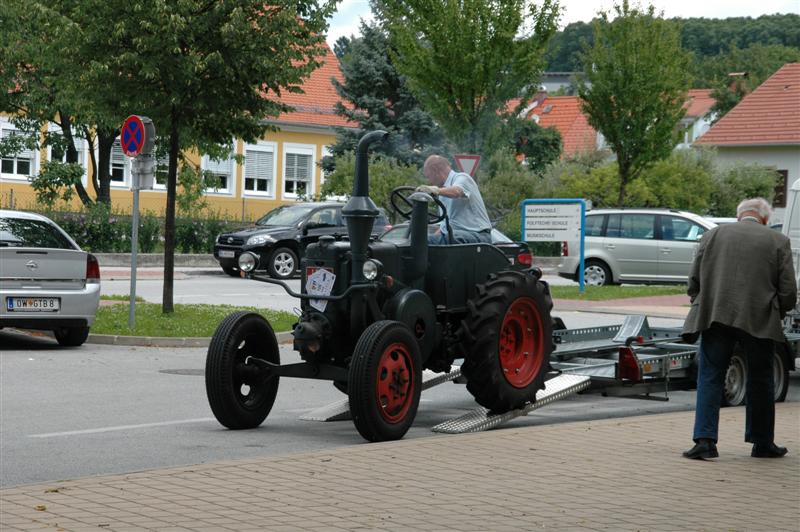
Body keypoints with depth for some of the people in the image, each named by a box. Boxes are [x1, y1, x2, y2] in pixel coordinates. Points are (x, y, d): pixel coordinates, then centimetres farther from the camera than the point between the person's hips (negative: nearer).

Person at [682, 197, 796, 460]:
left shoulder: (713, 235, 7)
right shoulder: (778, 241, 4)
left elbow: (694, 280, 6)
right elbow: (788, 292, 0)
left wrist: (703, 308, 19)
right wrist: (776, 313, 18)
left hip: (715, 319, 0)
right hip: (759, 321, 0)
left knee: (710, 379, 5)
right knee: (760, 381, 14)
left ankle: (704, 440, -6)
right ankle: (762, 443, 23)